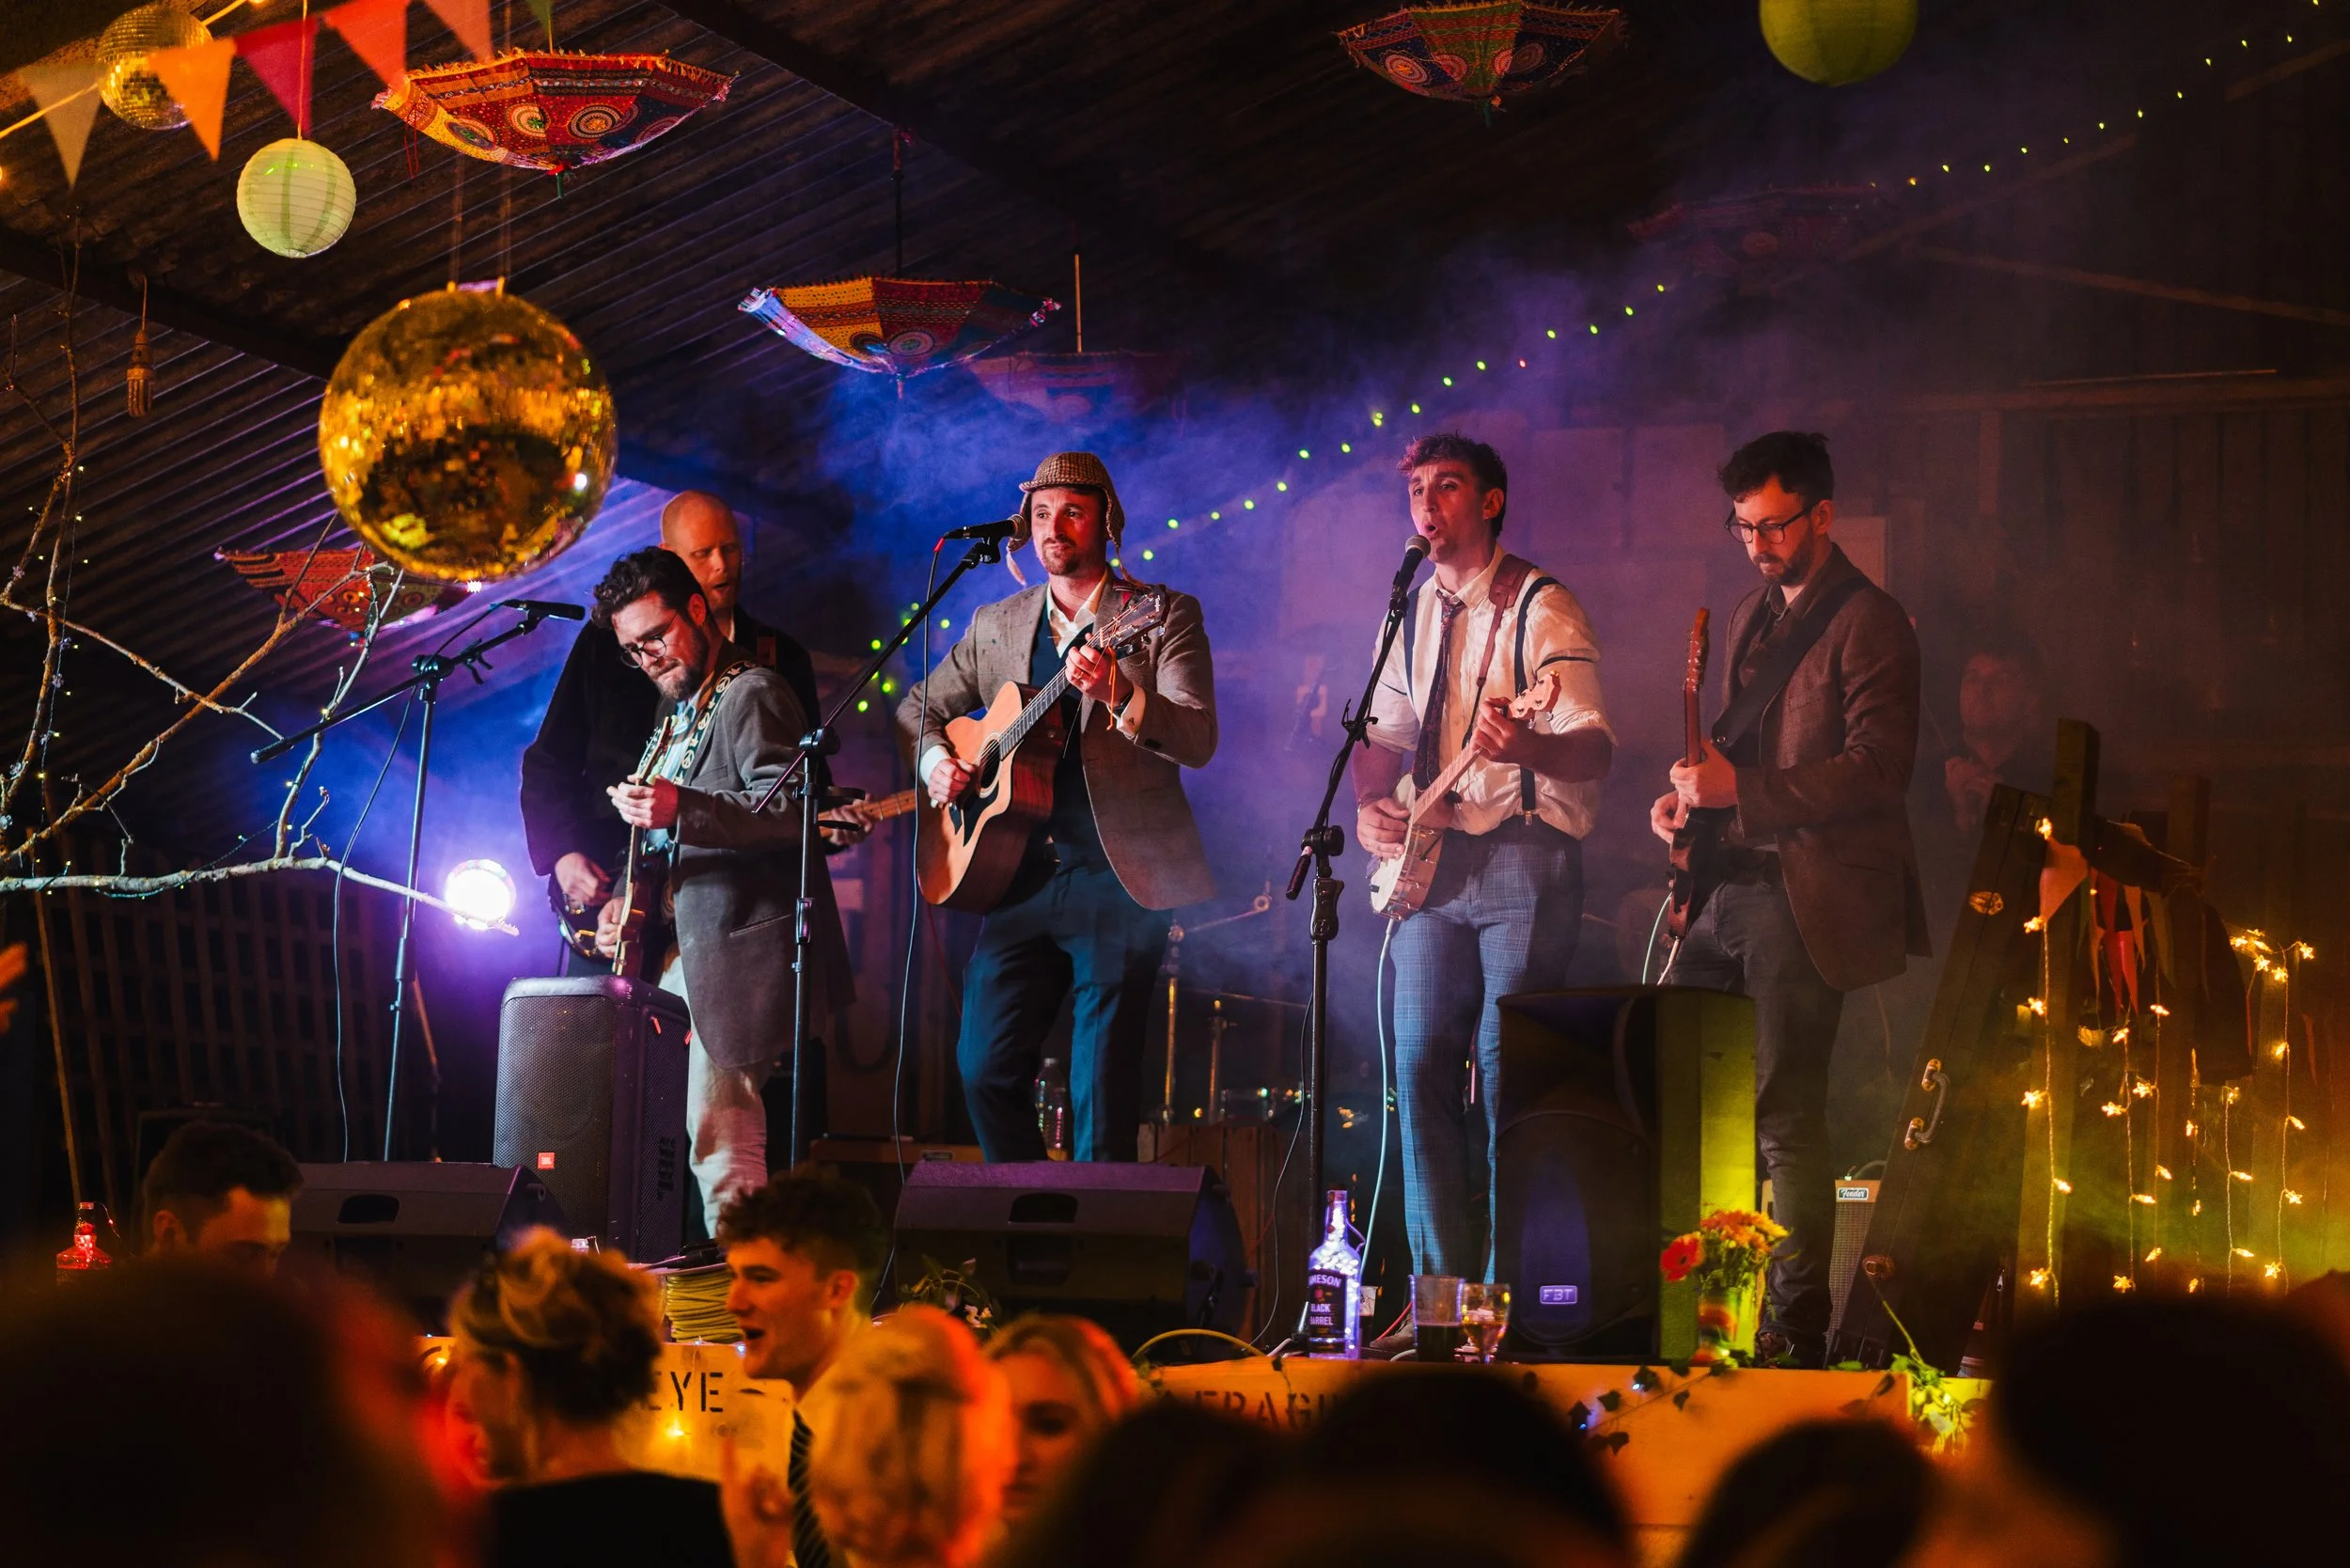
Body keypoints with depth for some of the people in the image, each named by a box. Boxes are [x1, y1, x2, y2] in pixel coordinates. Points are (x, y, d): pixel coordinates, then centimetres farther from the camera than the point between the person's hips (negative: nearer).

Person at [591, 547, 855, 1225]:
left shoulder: (751, 693, -9)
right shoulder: (683, 712, 21)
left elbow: (793, 807, -23)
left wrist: (679, 808, -33)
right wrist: (631, 899, 14)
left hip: (741, 950, -10)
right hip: (689, 949, 10)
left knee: (718, 1133, -12)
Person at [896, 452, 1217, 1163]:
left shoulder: (1163, 617, 0)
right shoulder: (996, 625, 14)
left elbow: (1198, 741, -12)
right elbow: (918, 707, 25)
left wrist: (1117, 694, -28)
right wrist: (933, 756, 3)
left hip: (1117, 882, -5)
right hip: (1022, 878, 5)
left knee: (1101, 1093, -8)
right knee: (985, 1067, 1)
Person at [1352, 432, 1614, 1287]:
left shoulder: (1540, 606, -5)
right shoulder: (1413, 614, 16)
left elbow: (1594, 747, -14)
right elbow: (1384, 730, 24)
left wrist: (1526, 746, -36)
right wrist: (1369, 807, 3)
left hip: (1522, 861, -6)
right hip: (1429, 864, 6)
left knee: (1508, 1074, -9)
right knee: (1422, 1069, 2)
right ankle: (1439, 1285, 7)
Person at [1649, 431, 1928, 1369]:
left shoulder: (1870, 625, -8)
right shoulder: (1751, 618, 19)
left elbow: (1878, 768, -17)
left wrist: (1742, 788, -23)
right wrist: (1692, 793, 7)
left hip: (1809, 896, -9)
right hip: (1731, 885, 9)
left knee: (1785, 1120, -7)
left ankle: (1794, 1331, 0)